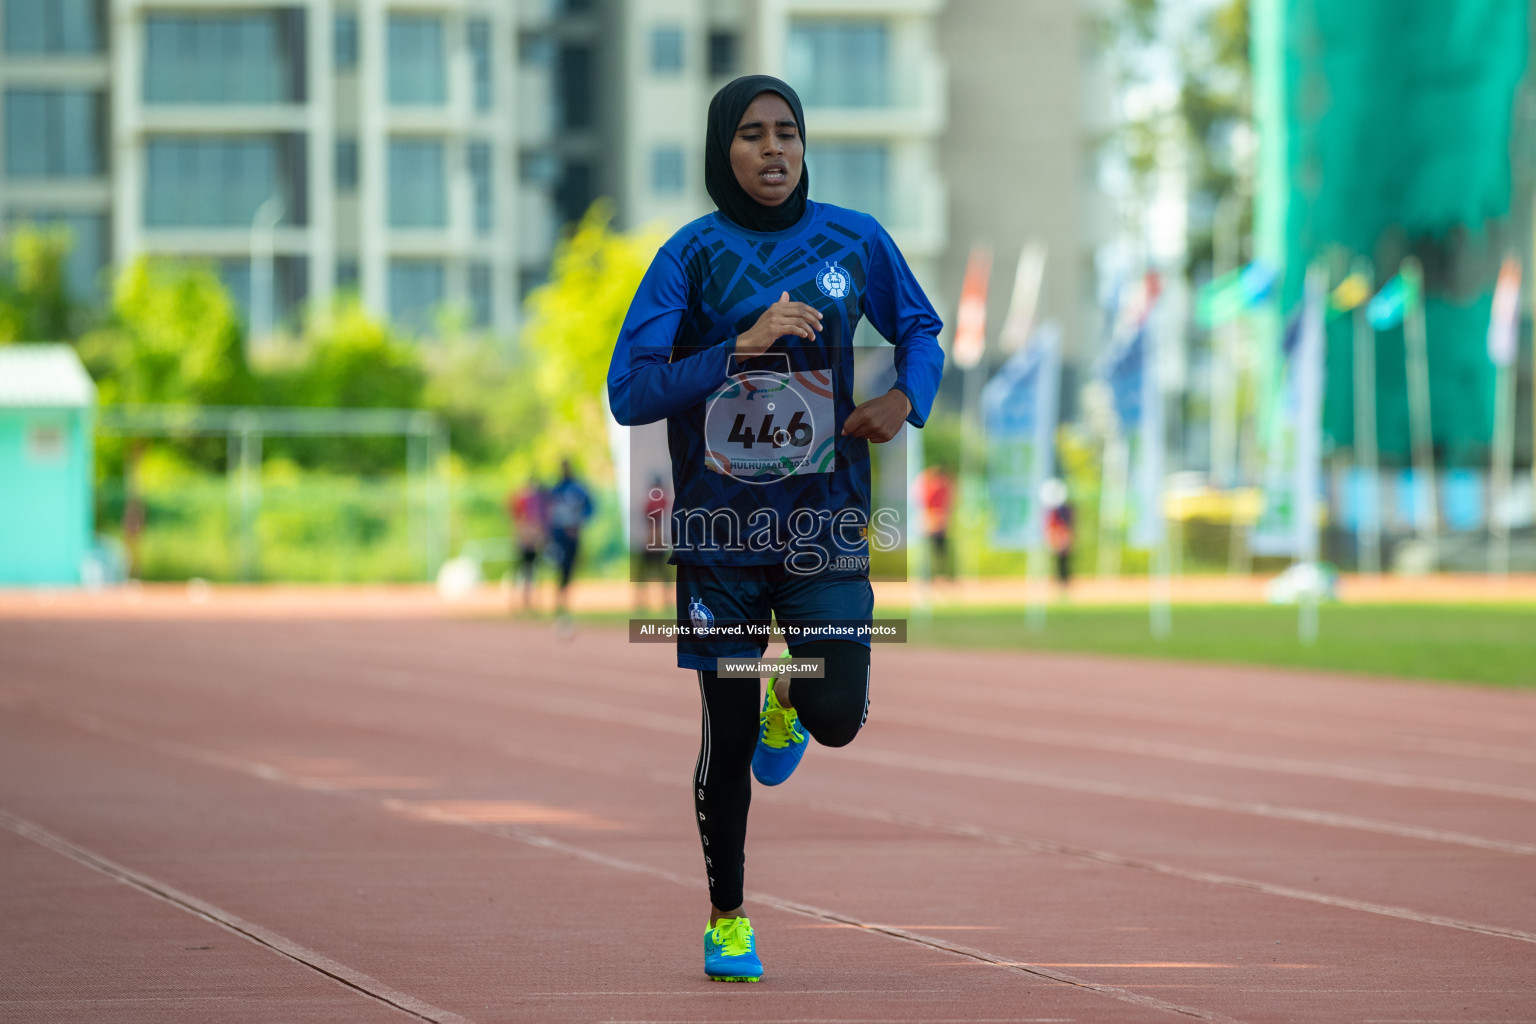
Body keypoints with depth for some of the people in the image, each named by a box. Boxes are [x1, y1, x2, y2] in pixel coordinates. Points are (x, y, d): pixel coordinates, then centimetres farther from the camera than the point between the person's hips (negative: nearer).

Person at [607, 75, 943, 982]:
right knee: (728, 737, 5)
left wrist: (907, 398, -3)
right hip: (721, 527, -1)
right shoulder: (694, 253, -6)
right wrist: (739, 349, -23)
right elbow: (629, 392, -13)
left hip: (824, 522, 1)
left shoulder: (855, 241, 1)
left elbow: (921, 329, 18)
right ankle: (727, 918, 26)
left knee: (838, 718, -13)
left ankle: (789, 700, 26)